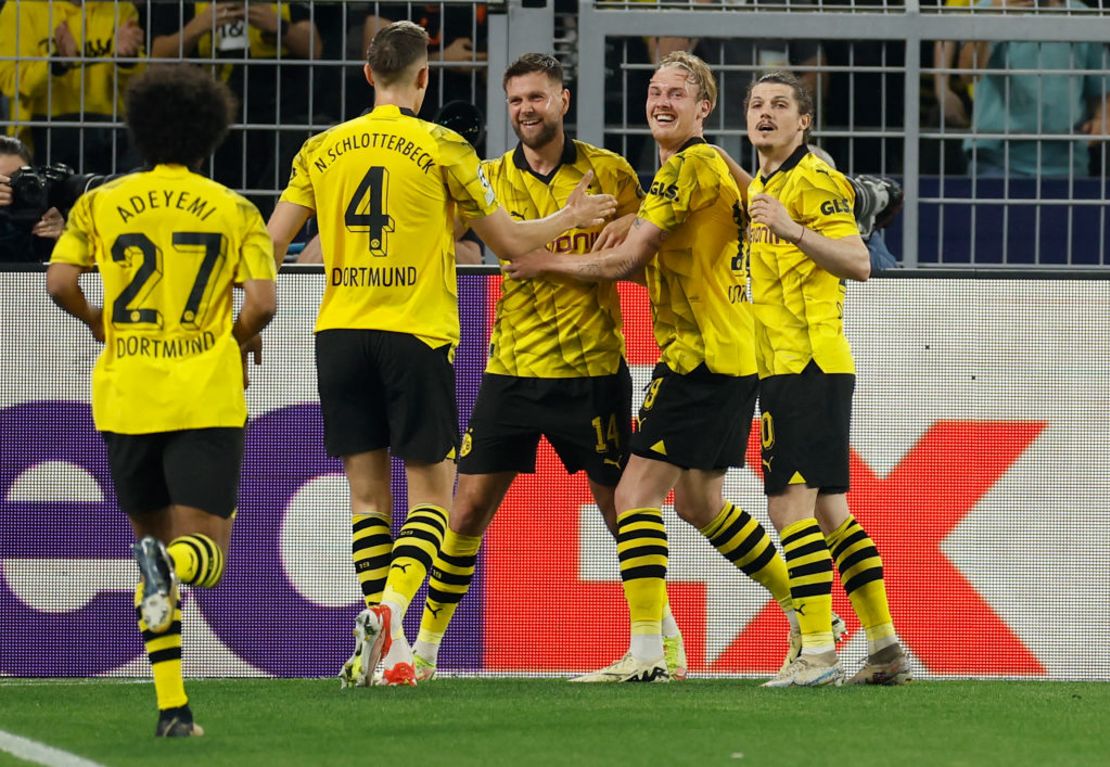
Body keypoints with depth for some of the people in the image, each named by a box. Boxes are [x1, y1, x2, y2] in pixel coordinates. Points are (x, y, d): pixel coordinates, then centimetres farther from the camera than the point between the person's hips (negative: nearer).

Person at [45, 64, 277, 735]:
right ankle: (168, 565, -40)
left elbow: (60, 281, -5)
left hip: (127, 398, 2)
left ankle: (172, 706, 6)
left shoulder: (102, 202, 6)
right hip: (207, 398, -2)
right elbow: (263, 301, -8)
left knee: (154, 538, 15)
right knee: (204, 554, -1)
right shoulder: (235, 211, 3)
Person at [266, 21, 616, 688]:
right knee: (431, 491, 2)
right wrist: (570, 217, 19)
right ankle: (391, 608, -21)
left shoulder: (321, 150, 7)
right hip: (415, 333, -3)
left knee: (367, 492, 9)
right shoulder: (442, 147, -3)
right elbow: (510, 242, 2)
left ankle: (386, 645, 4)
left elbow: (270, 245, 6)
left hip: (340, 332, 3)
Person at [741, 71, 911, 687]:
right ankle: (885, 648, 12)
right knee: (829, 513, 10)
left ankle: (817, 651, -17)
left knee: (790, 506, -14)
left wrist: (793, 230, -34)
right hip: (784, 368, 10)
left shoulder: (812, 180, -9)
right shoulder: (760, 188, 21)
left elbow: (859, 263, -21)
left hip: (810, 365, -10)